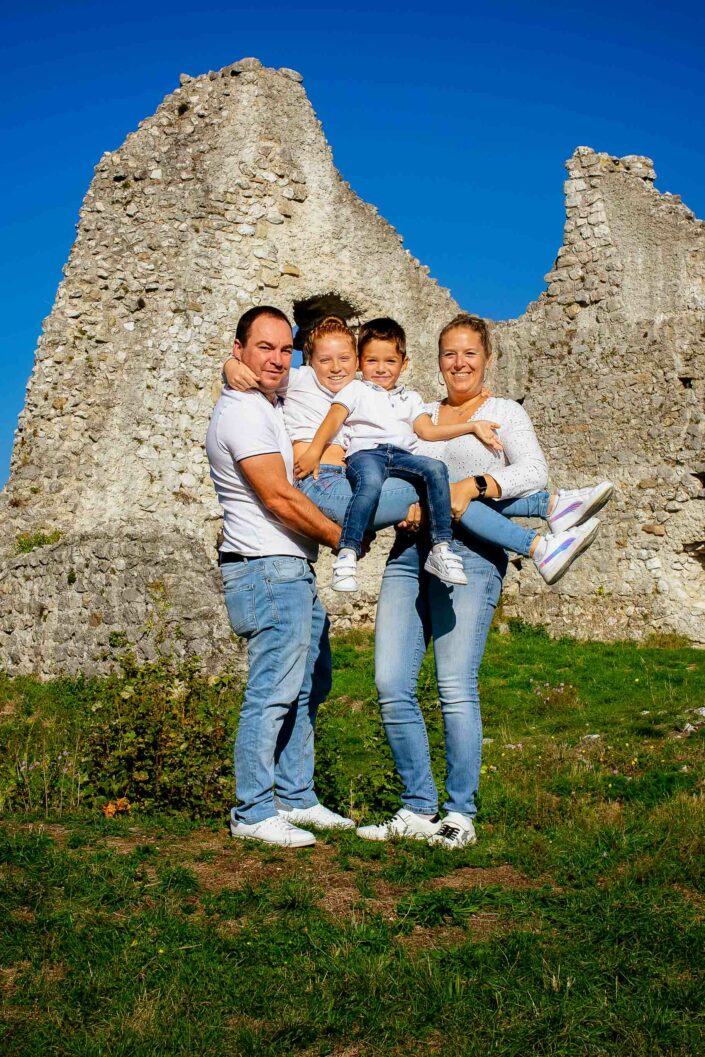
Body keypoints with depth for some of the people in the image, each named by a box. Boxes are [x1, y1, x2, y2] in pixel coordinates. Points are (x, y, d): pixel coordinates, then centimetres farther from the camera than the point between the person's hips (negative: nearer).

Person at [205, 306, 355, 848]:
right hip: (267, 569, -11)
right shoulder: (243, 412, -13)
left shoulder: (271, 406, 18)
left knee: (312, 682, 15)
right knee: (274, 691, -8)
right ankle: (253, 813, 2)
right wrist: (342, 538, -11)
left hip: (293, 569, 11)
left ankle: (296, 797, 24)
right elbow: (279, 497, -19)